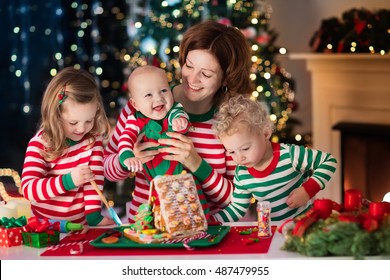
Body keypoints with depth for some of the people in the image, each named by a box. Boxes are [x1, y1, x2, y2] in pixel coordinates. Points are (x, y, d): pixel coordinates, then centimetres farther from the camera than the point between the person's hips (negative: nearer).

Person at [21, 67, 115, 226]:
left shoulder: (94, 138, 0)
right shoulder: (39, 144, -8)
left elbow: (95, 177, -3)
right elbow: (28, 188, -16)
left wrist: (94, 216, -16)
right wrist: (69, 180, -29)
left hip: (81, 225, 2)